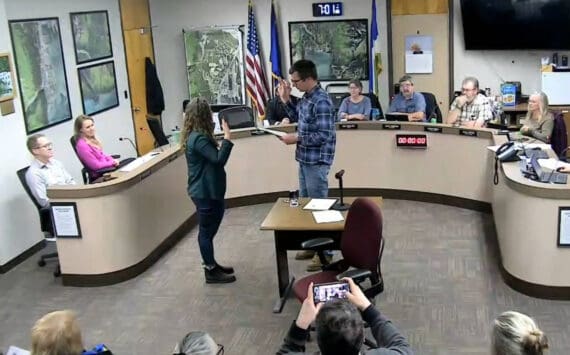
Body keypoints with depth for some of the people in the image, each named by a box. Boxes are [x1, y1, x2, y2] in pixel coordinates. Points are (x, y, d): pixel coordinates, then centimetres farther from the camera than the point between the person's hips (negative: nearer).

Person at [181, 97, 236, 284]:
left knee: (209, 229, 20)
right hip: (205, 192, -10)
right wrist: (227, 138, -25)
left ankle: (211, 264, 33)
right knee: (207, 231, 1)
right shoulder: (198, 138, -23)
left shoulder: (195, 136, 9)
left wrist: (220, 144, 3)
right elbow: (219, 160, -27)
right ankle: (211, 271, 12)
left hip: (208, 190, 10)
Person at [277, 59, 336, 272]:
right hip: (305, 159, 10)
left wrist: (296, 139, -18)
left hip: (316, 162, -10)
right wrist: (286, 99, 10)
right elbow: (298, 117, 23)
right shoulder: (306, 97, 7)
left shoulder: (321, 102, -21)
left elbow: (324, 135, -24)